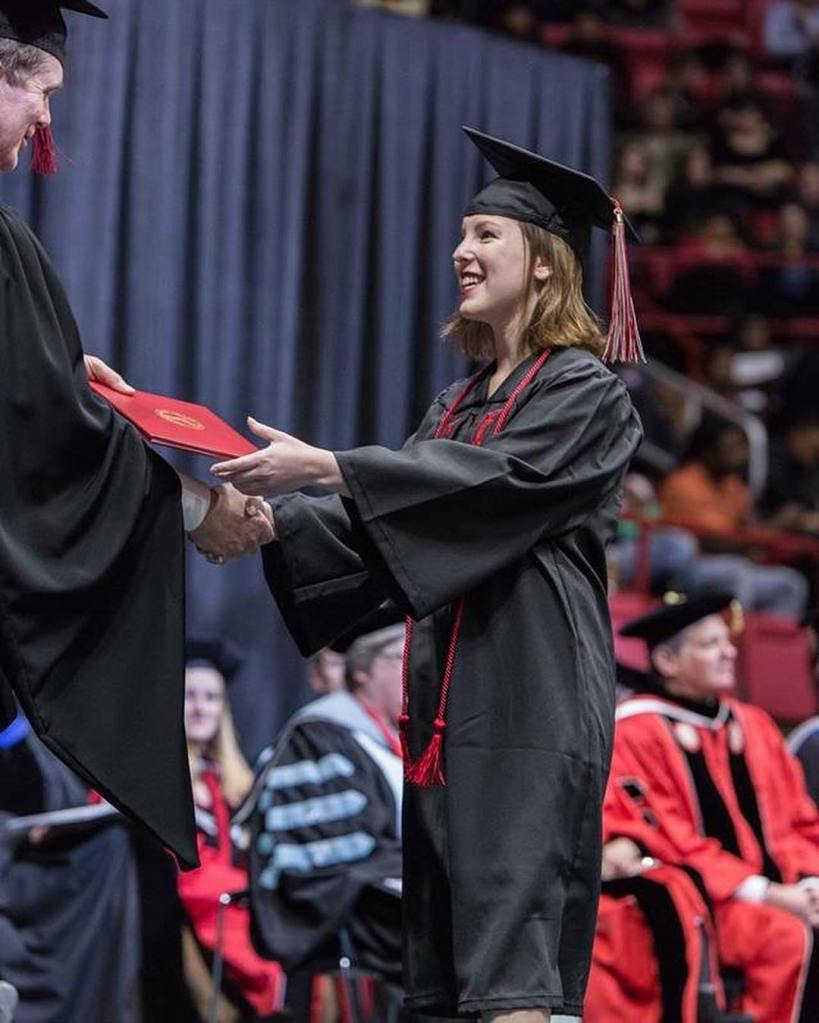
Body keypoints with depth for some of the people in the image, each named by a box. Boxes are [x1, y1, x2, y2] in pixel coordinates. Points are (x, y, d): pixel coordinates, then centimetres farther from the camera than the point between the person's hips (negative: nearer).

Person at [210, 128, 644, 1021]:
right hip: (448, 688, 8)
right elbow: (380, 520, 15)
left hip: (529, 686, -8)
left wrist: (320, 466, -23)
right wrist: (272, 522, -4)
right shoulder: (463, 401, 20)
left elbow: (490, 480, -18)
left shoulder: (584, 391, -3)